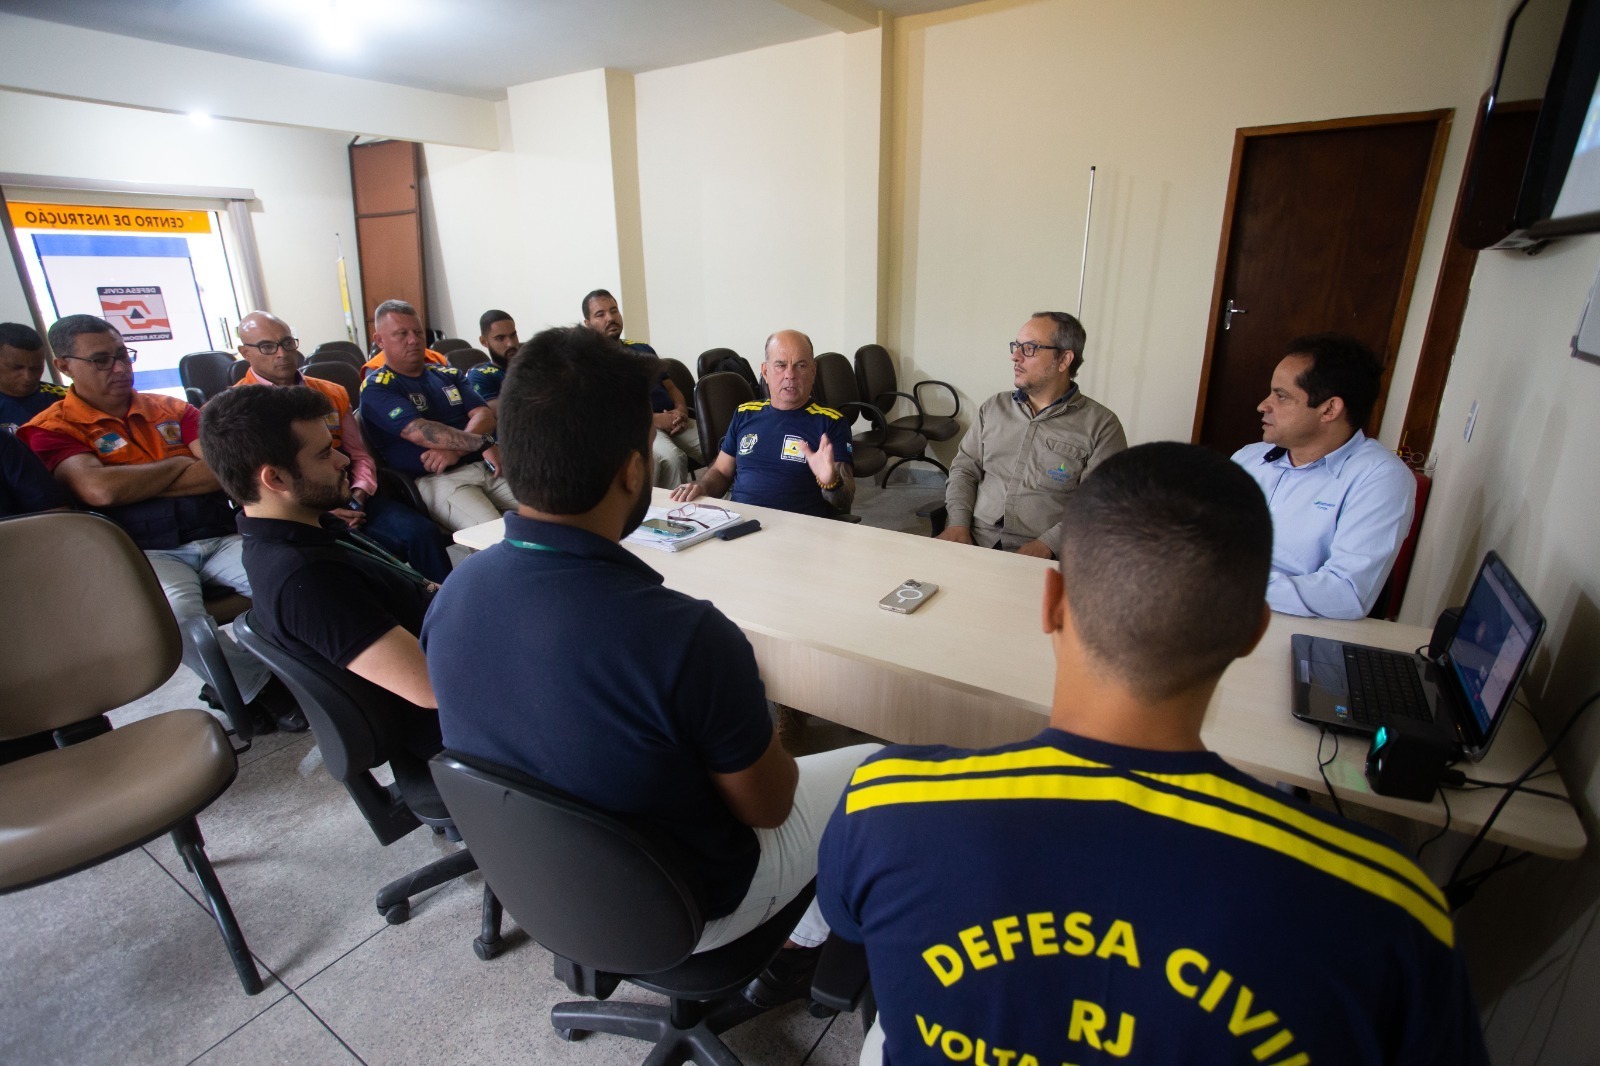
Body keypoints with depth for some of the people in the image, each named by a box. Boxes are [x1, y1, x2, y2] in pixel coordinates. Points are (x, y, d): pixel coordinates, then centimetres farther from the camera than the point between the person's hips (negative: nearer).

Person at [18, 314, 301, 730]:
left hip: (218, 538, 3)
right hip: (146, 553, -3)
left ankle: (235, 684, -4)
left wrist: (133, 487, -6)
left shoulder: (172, 409, 17)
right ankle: (262, 689, -12)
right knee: (174, 611, -36)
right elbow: (100, 489, -12)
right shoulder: (51, 430, 8)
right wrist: (179, 465, 2)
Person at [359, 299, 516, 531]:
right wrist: (483, 443, -17)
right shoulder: (376, 388, 5)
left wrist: (456, 450, -12)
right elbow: (419, 432, -12)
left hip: (483, 466, 5)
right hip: (435, 479, -5)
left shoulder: (448, 374, 22)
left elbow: (485, 415, 6)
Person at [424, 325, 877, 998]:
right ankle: (807, 945, 35)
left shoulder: (452, 593, -17)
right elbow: (766, 805, -21)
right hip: (679, 914, -5)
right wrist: (762, 736, 1)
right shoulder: (686, 638, -39)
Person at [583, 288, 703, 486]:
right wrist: (653, 419, -16)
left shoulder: (642, 348, 26)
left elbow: (671, 387, 23)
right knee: (672, 457, -37)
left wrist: (681, 411, -1)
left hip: (672, 421, 5)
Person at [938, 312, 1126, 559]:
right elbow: (964, 469, 15)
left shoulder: (1101, 425, 2)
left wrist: (1046, 545, -18)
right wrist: (958, 524, -2)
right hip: (973, 541, 3)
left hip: (1044, 556, -3)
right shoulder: (993, 408, 17)